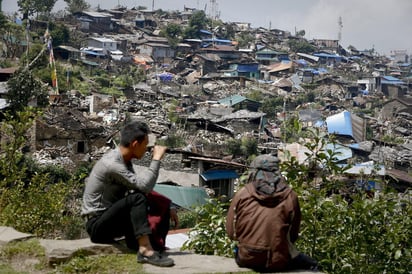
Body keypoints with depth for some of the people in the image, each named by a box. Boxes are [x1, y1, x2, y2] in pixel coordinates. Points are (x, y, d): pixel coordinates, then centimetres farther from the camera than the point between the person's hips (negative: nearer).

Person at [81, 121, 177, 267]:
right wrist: (156, 159, -19)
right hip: (97, 225, -9)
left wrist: (166, 207, 4)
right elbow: (143, 186, -28)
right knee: (136, 198, -31)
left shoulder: (124, 160, 7)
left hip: (113, 221, 9)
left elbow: (145, 189, 13)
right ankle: (145, 250, -35)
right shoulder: (112, 163, -23)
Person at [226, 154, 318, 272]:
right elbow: (292, 235, 3)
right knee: (311, 264, 28)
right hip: (278, 262, -1)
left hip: (247, 259, 1)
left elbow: (231, 232, 3)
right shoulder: (289, 196, -5)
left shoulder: (242, 194, -4)